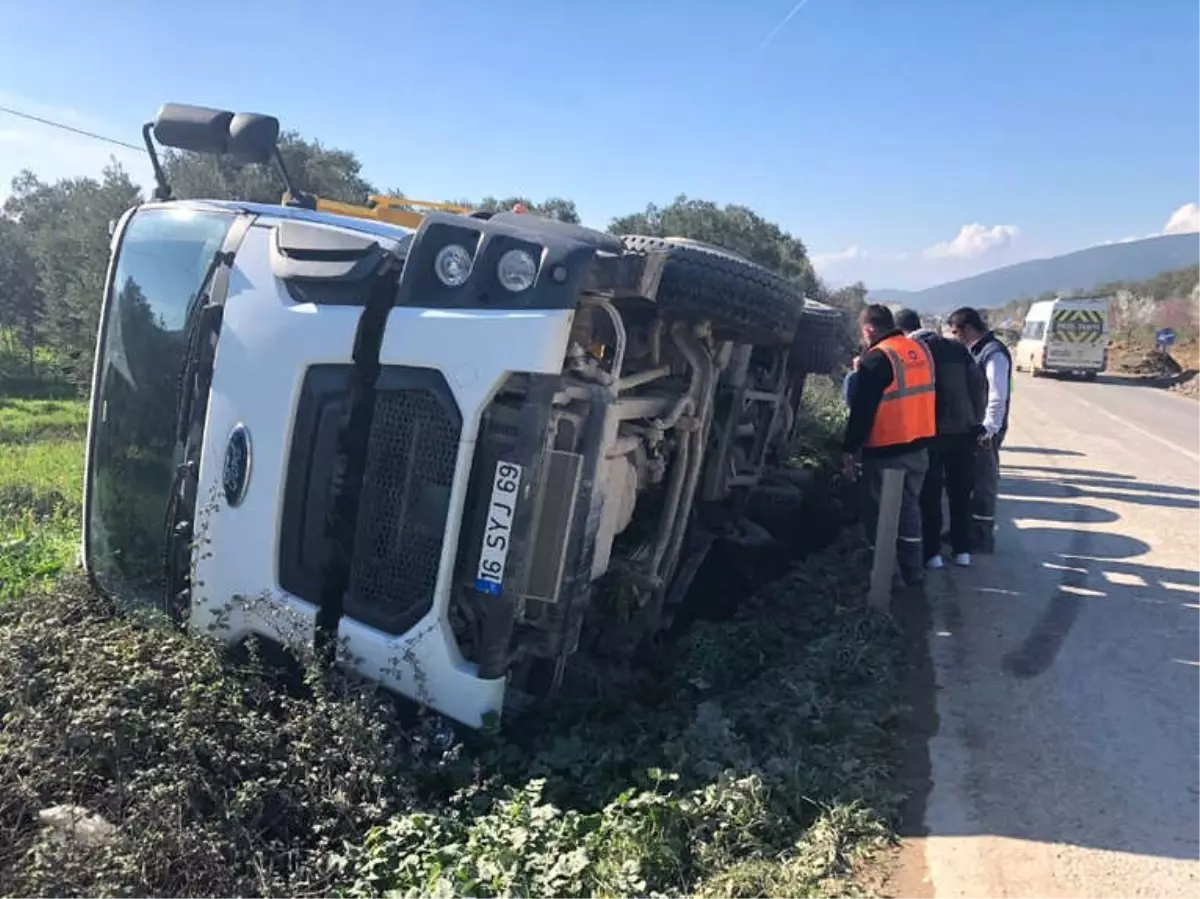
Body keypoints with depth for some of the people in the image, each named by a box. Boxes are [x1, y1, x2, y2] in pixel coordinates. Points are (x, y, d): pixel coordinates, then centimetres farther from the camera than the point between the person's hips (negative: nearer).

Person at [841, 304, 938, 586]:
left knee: (880, 513, 5)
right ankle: (914, 572, 23)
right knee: (909, 507, 16)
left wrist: (849, 449, -10)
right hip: (918, 446, 7)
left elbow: (862, 410, -17)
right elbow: (916, 395, 15)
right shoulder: (921, 351, 8)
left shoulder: (876, 358, -16)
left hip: (886, 451, -7)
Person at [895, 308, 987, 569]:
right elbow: (980, 383, 5)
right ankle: (962, 550, 19)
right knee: (960, 492, 13)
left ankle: (932, 553, 7)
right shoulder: (956, 347, 10)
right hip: (963, 429, 4)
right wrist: (976, 420, 10)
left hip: (930, 431, -4)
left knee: (930, 494, 5)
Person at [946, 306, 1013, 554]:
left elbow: (998, 397, -22)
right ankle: (968, 529, 28)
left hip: (984, 431, -9)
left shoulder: (994, 353, -17)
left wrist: (987, 430, -22)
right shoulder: (974, 351, 13)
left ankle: (983, 537, 8)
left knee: (983, 482, -1)